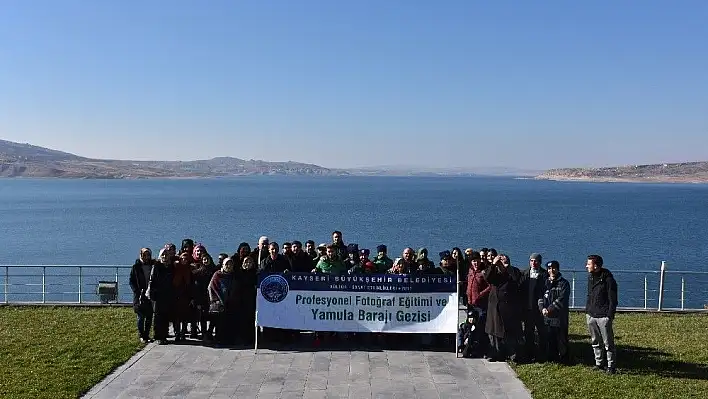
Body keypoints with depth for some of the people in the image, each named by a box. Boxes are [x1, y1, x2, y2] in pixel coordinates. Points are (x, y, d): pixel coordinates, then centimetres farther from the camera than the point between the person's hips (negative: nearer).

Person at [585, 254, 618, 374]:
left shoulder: (608, 279, -13)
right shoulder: (590, 277, 11)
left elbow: (613, 300, -11)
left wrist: (610, 316, -14)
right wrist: (587, 311, 14)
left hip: (603, 316, -7)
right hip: (591, 315, 7)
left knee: (608, 343, -1)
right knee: (595, 342, 14)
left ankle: (611, 366, 7)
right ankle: (598, 364, 23)